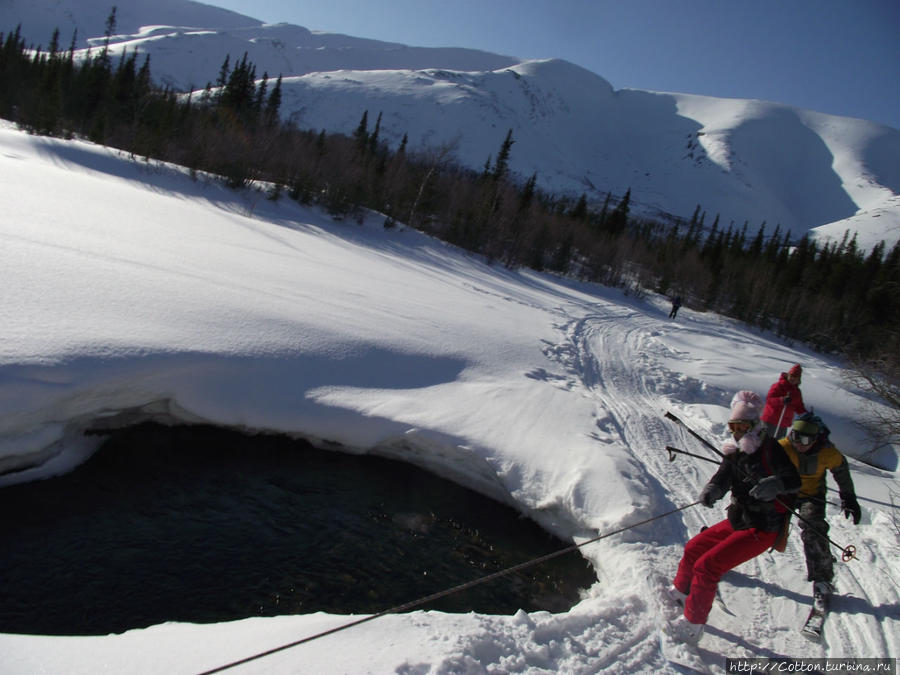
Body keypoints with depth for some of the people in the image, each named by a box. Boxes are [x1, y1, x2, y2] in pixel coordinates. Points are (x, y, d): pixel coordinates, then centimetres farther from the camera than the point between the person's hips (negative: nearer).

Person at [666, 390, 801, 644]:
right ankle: (680, 591, 42)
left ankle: (692, 625, 1)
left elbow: (795, 480, -21)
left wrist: (775, 484, -43)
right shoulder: (733, 451, 5)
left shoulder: (770, 449, -15)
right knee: (693, 548, 16)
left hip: (762, 529, -8)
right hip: (737, 521, 8)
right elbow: (723, 477, -7)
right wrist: (711, 491, -30)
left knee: (707, 565, -14)